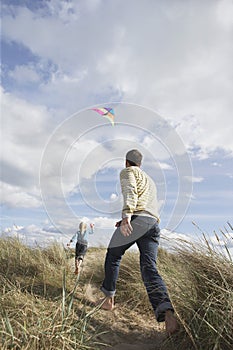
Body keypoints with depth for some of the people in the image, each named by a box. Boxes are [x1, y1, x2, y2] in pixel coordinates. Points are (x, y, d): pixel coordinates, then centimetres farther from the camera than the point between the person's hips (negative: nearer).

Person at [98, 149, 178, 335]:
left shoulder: (128, 172, 12)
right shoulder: (150, 181, 35)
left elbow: (130, 191, -10)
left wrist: (126, 216, -24)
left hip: (136, 219, -6)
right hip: (154, 224, 6)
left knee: (113, 257, 16)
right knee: (150, 269, -4)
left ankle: (109, 298, 25)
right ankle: (166, 311, -24)